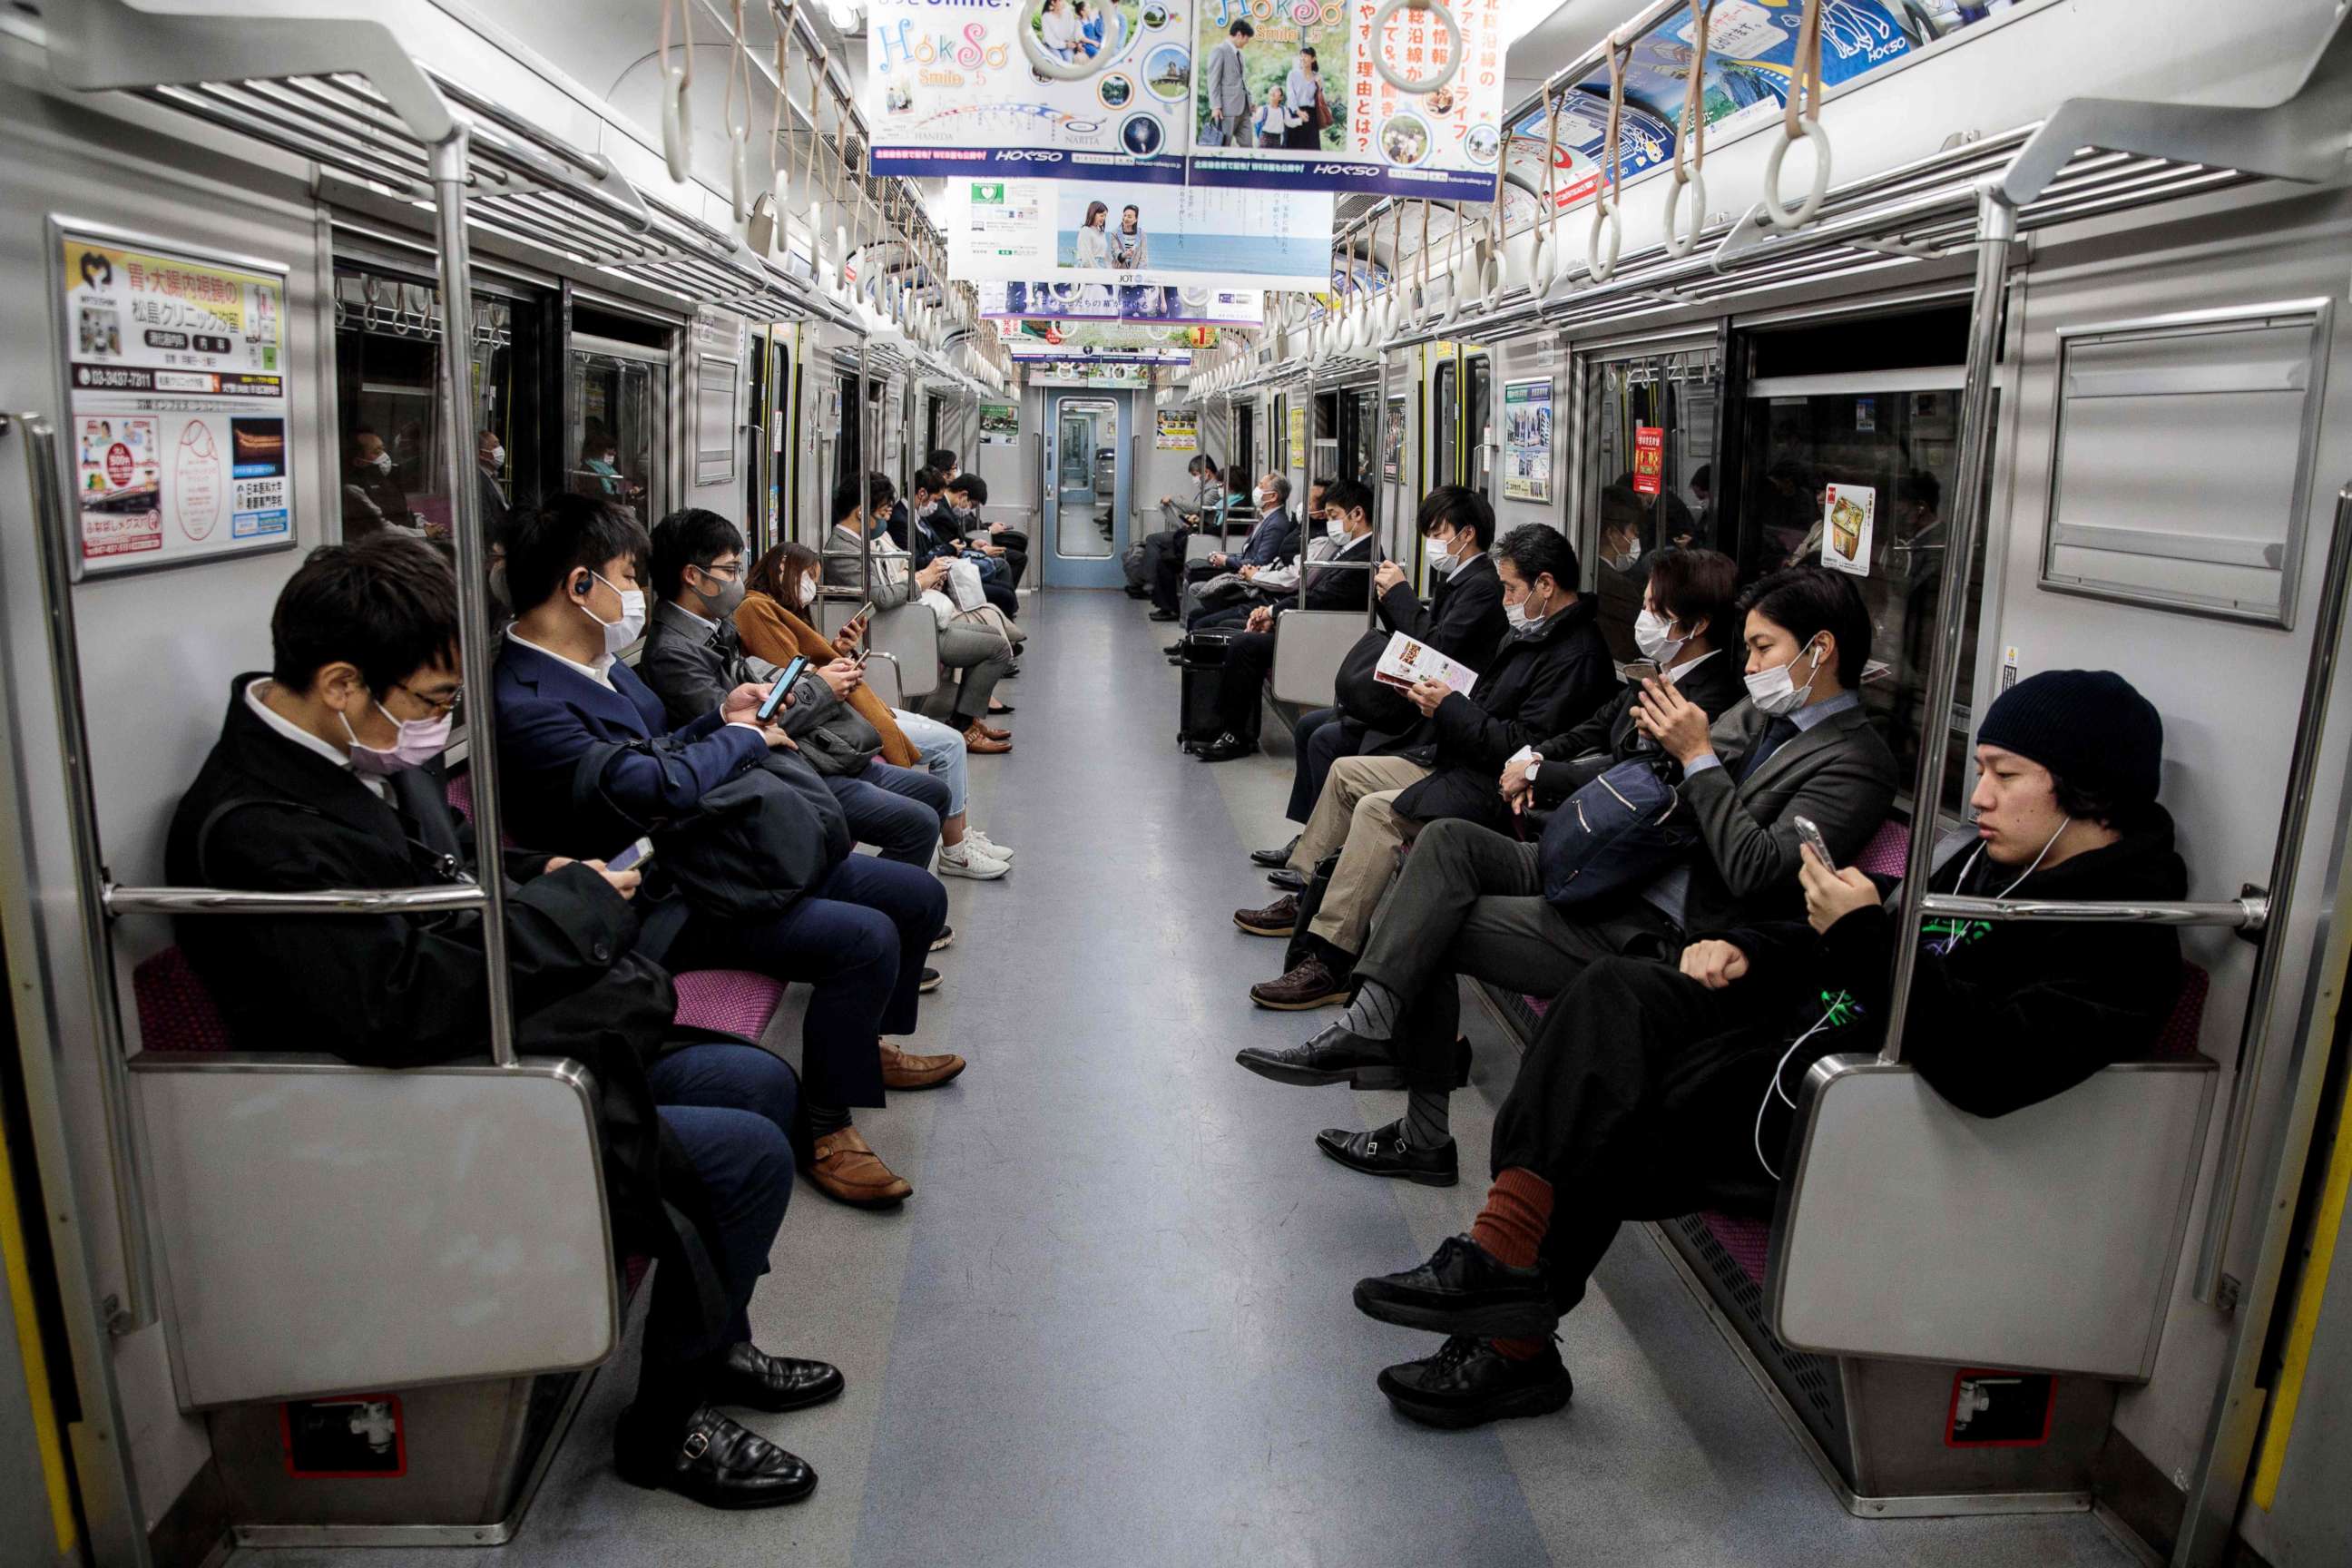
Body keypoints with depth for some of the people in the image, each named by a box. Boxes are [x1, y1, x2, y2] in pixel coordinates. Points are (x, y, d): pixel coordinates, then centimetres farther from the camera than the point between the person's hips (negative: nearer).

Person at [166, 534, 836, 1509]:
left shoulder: (366, 756, 5)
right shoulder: (253, 832, -25)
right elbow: (399, 1004, -33)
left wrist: (548, 878, 1)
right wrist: (572, 904, -21)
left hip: (522, 1050, 10)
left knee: (763, 1085, 11)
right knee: (749, 1157, -14)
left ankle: (710, 1340, 27)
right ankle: (667, 1426, 8)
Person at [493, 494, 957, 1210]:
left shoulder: (599, 661, 11)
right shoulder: (527, 704, -21)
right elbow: (653, 786, -27)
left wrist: (721, 718, 5)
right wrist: (741, 737, -10)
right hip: (671, 904, -10)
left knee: (917, 895, 8)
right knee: (865, 937, -26)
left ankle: (867, 1042, 32)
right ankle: (825, 1125, -7)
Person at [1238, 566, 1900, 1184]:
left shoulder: (1857, 761, -11)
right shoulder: (1764, 712, 15)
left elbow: (1755, 870, -22)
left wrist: (1697, 756, -17)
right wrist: (1659, 739, 2)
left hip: (1654, 934, -8)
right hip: (1610, 871, 9)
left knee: (1430, 930, -13)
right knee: (1449, 840, -11)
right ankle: (1371, 1023, -14)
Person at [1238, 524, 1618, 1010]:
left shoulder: (1576, 656, -20)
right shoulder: (1535, 632, 12)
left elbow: (1521, 747, -26)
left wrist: (1450, 708, -18)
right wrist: (1441, 695, 3)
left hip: (1491, 788, -11)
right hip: (1456, 760, 11)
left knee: (1377, 810, -27)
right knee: (1347, 770, 13)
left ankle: (1330, 962, -23)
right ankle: (1305, 900, 20)